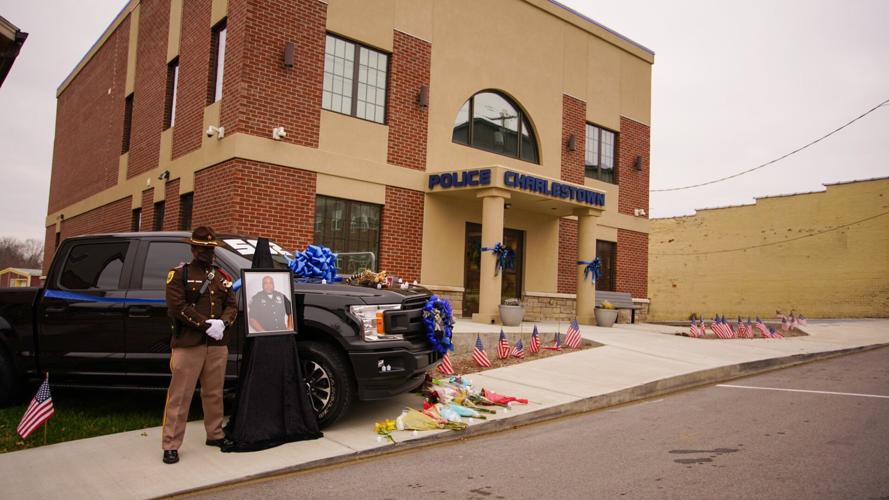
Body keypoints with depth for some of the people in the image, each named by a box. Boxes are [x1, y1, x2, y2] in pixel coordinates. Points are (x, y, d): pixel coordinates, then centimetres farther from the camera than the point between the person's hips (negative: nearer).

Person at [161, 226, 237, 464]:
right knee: (180, 396, -2)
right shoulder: (179, 274, 1)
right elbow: (178, 306, -10)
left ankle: (215, 434, 27)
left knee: (214, 393, 14)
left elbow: (232, 305, 13)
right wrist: (206, 324, -16)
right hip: (187, 344, -5)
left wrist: (222, 323, -8)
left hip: (218, 344, 5)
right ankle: (171, 445, 4)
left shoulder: (221, 276, 16)